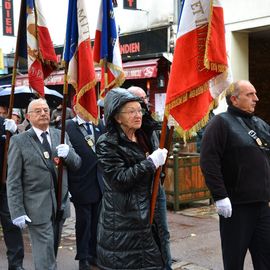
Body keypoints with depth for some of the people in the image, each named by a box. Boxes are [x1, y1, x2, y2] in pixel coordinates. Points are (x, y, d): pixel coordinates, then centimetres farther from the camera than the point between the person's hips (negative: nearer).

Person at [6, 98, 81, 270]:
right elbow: (13, 180, -7)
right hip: (37, 208, -4)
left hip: (60, 204, 5)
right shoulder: (19, 141, -6)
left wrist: (68, 153, -13)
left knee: (51, 253, 18)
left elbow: (77, 165, 9)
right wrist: (17, 211, -11)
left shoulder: (61, 135, 7)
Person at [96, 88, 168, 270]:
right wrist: (151, 162, -18)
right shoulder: (107, 144, -10)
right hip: (122, 220, -7)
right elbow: (120, 179, -19)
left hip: (147, 214, 7)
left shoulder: (145, 137, 13)